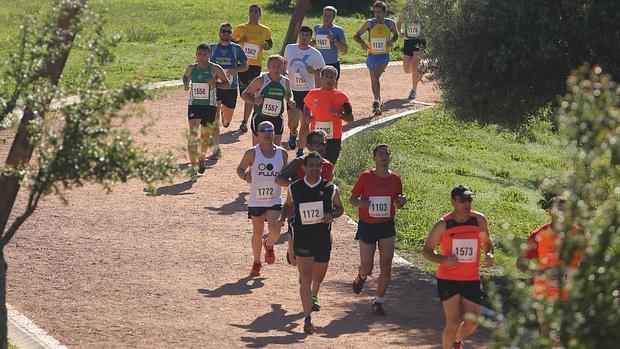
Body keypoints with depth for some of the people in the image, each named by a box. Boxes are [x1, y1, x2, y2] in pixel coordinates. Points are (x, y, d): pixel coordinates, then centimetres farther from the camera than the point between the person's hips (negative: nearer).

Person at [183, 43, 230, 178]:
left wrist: (216, 84, -22)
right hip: (194, 105, 1)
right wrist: (185, 83, 1)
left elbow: (227, 84, -3)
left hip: (210, 106, -1)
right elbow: (185, 76, 24)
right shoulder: (191, 68, 2)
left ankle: (202, 159, 42)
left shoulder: (215, 69, -7)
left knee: (206, 135, 14)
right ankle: (193, 166, -17)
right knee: (193, 134, -16)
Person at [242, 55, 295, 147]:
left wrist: (290, 101, 0)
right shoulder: (260, 81, -11)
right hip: (260, 118, -3)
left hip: (277, 121, 3)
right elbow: (245, 94, -3)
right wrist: (253, 101, -24)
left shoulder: (286, 82, 1)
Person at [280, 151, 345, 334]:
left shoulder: (330, 189, -4)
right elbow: (288, 206, 14)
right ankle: (307, 318, -10)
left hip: (323, 238, 2)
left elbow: (340, 208, 9)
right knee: (306, 279, -12)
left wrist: (332, 215, -12)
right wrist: (283, 217, -6)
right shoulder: (294, 189, -3)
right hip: (302, 238, -2)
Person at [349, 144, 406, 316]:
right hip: (367, 226, -2)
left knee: (386, 265, -9)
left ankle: (378, 302, 3)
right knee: (366, 267, 2)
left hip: (386, 226, 2)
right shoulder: (366, 177, -6)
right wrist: (360, 203, -20)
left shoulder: (395, 179, 2)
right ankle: (361, 277, 41)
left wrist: (401, 202, -9)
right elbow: (352, 199, 2)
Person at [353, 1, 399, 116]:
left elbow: (396, 34, 17)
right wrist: (362, 43, -22)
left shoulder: (390, 23, -3)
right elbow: (357, 35, -1)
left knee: (375, 77, -22)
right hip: (372, 55, 3)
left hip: (384, 56, -3)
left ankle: (376, 102, -17)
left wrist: (392, 41, -5)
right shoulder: (369, 23, -5)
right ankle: (378, 102, 34)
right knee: (373, 80, 14)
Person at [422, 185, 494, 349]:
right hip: (448, 280, -3)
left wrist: (489, 254, -6)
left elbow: (487, 241, 17)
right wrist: (444, 259, -21)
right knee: (453, 324, -9)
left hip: (472, 280, 3)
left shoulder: (479, 220, 0)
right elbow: (426, 251, -1)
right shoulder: (442, 225, -9)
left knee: (471, 324, 3)